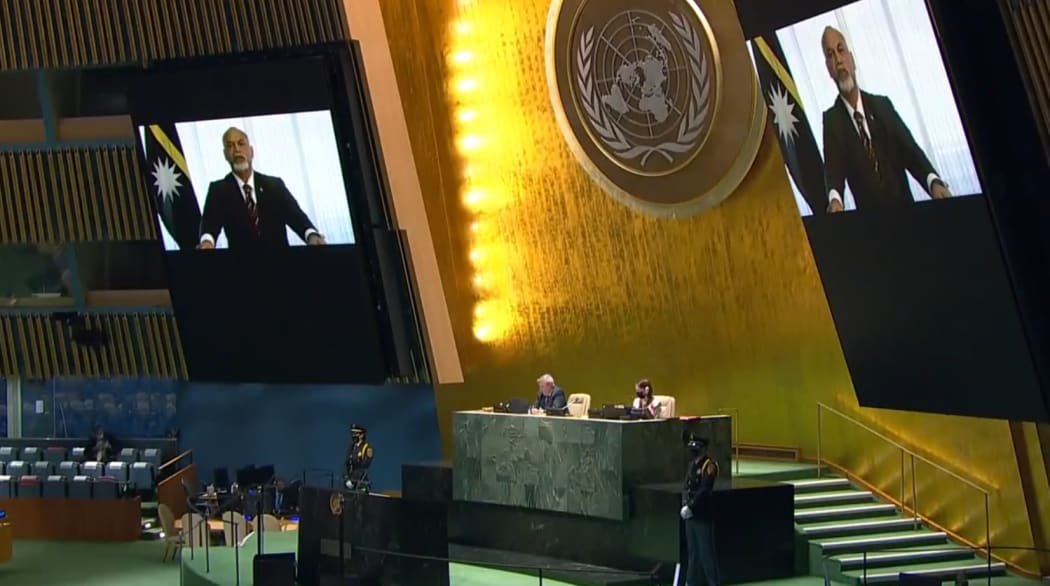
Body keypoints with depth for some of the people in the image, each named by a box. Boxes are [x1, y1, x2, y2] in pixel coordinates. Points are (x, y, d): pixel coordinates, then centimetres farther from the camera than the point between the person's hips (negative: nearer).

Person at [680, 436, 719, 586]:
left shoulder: (709, 466, -12)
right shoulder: (692, 464, 12)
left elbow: (704, 491, -20)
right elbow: (687, 487, 9)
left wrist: (690, 506, -19)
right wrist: (685, 505, -7)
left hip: (703, 516, -8)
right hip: (691, 515, 8)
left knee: (706, 551, -3)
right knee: (692, 550, 14)